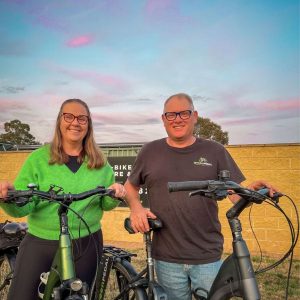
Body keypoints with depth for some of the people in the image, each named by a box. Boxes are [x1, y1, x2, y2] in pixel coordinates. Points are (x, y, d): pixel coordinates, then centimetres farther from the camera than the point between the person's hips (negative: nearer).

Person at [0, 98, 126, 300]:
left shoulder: (100, 163, 3)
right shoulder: (38, 159, -4)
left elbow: (106, 204, 9)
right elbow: (22, 207, -8)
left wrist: (114, 195, -13)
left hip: (86, 244, 2)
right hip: (40, 242, -2)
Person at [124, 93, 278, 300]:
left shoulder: (214, 151, 2)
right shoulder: (150, 151, 4)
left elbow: (237, 194, 0)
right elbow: (130, 185, 14)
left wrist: (252, 190, -21)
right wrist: (136, 207, -5)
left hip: (209, 259, 0)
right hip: (167, 260, 1)